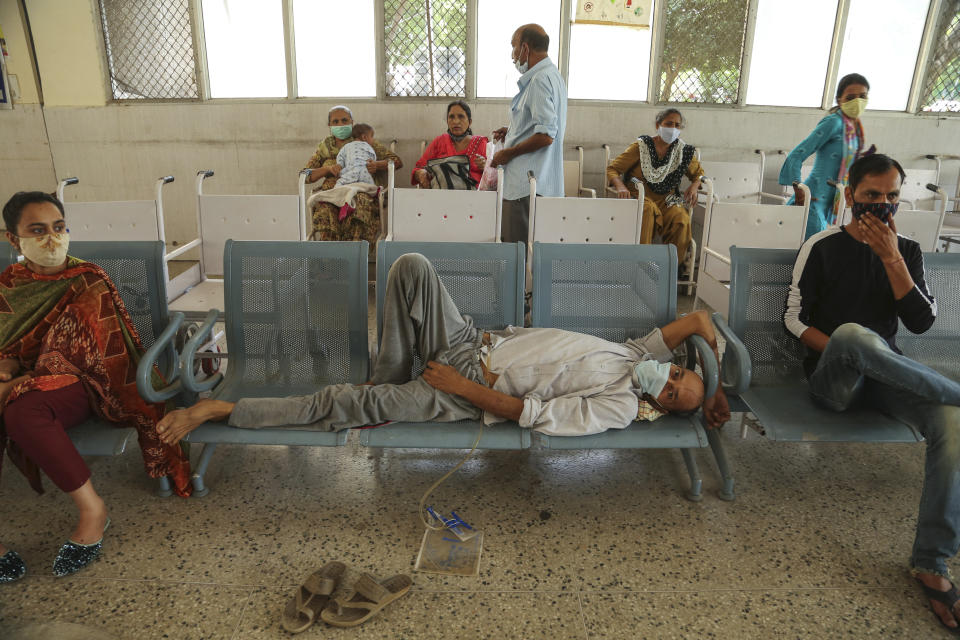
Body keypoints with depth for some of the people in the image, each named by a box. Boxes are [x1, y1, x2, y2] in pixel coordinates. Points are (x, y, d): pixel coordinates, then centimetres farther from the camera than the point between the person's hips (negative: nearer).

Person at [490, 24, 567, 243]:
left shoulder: (540, 80, -14)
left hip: (527, 183, -11)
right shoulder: (552, 74, 19)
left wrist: (507, 153, -13)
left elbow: (545, 136, -23)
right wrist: (512, 130, 21)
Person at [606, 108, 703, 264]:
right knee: (648, 210, -38)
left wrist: (694, 186, 1)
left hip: (666, 199, 3)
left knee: (681, 218, -30)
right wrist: (620, 186, -22)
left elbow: (698, 173, 26)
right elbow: (612, 169, -1)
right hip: (638, 197, -2)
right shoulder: (641, 146, 0)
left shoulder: (684, 151, 9)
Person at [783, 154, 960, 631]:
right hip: (831, 380, -3)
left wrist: (891, 257, -8)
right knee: (850, 332, -40)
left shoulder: (906, 251, 12)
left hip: (886, 375, 3)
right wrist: (847, 353, -14)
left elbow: (921, 322, 1)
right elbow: (795, 318, -1)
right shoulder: (822, 247, 2)